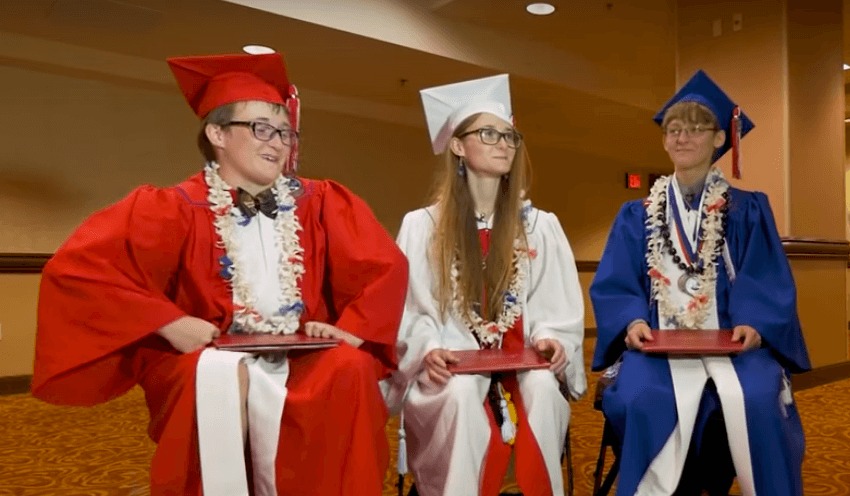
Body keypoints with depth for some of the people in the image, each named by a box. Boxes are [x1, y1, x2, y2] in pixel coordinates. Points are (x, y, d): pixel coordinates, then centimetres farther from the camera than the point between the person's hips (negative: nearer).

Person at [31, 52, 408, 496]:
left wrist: (353, 329, -8)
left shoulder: (321, 204, 5)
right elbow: (75, 271, -10)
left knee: (352, 369, -29)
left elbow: (386, 265, 8)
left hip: (304, 360, 2)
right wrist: (170, 323, -18)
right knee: (221, 381, -36)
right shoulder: (176, 209, -4)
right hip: (208, 359, -2)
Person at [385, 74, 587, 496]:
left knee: (543, 389, -31)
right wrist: (428, 349, -18)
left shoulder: (541, 226, 9)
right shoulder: (421, 226, 3)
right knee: (462, 395, -35)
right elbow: (407, 310, 0)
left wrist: (550, 340, -14)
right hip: (449, 366, -1)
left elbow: (559, 307, 7)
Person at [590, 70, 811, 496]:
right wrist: (633, 321, -15)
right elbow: (612, 285, 5)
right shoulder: (636, 216, 13)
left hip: (732, 339, 0)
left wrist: (753, 325, -17)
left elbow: (770, 285, 3)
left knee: (756, 401, -31)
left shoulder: (749, 210, 11)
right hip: (658, 340, 0)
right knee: (644, 400, -31)